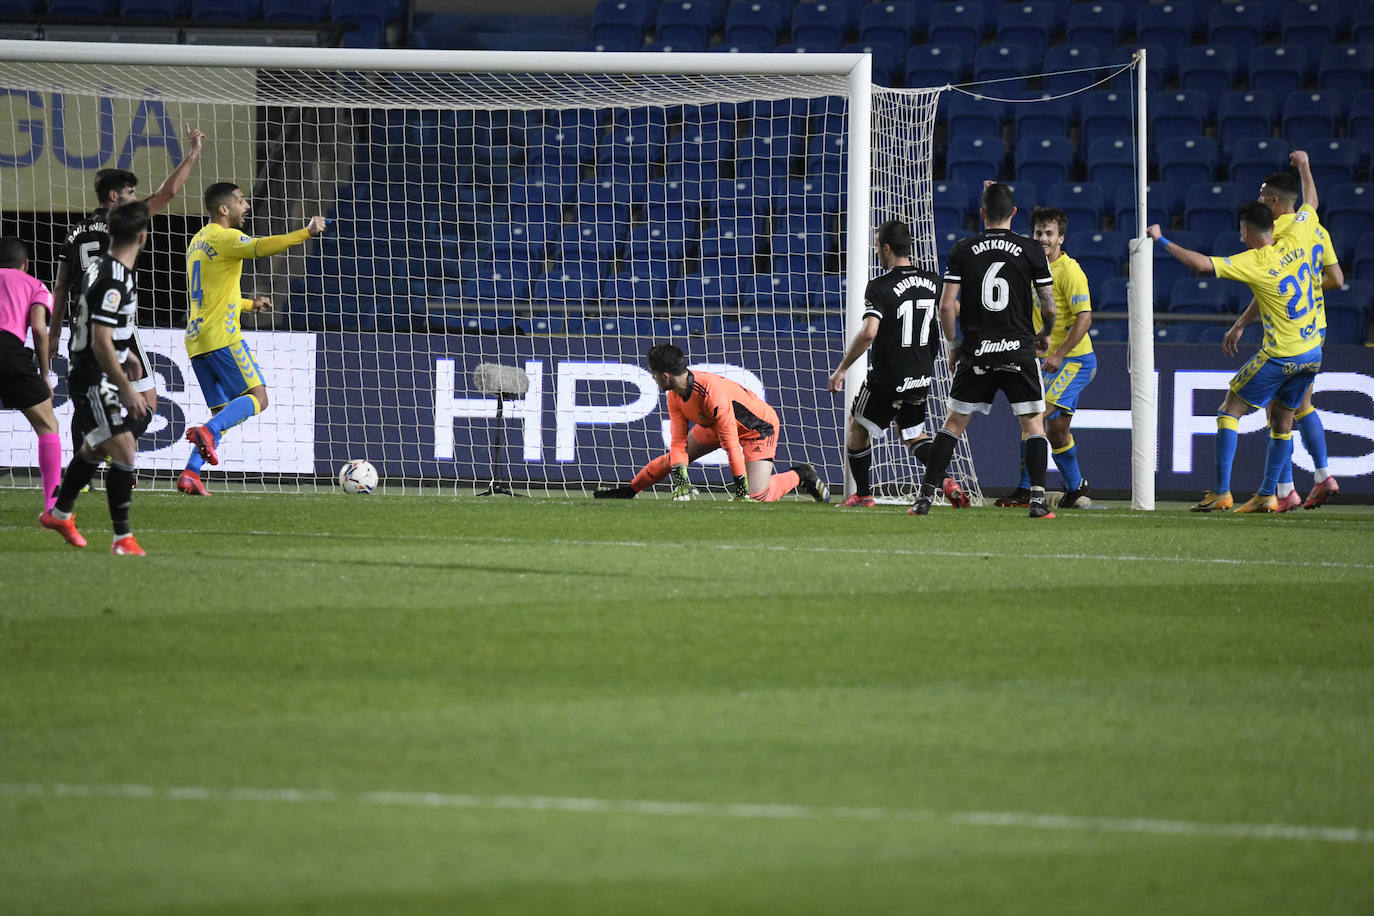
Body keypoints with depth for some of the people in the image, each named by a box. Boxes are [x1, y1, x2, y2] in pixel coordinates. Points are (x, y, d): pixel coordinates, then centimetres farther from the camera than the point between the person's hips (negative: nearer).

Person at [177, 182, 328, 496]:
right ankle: (207, 432, -28)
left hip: (196, 340, 9)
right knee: (257, 398, -9)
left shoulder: (198, 241, 23)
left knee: (224, 413, 8)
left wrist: (249, 304, 35)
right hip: (222, 336, -9)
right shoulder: (225, 237, -6)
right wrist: (306, 233, -32)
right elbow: (260, 247, -27)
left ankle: (190, 473, -5)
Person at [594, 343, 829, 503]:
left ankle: (801, 475, 3)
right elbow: (679, 442, -11)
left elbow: (731, 444, -36)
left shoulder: (713, 394, -39)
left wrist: (742, 490, -33)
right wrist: (681, 481, -25)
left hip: (759, 428, -8)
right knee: (672, 459, 9)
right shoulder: (675, 397, -13)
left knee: (756, 496, -21)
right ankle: (627, 491, 31)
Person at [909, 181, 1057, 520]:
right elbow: (1049, 306, 1)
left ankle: (925, 495, 7)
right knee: (1034, 425, 6)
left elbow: (947, 305, -2)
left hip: (975, 352, 1)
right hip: (1019, 349, -1)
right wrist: (1045, 334, 22)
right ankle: (1037, 499, -6)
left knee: (954, 423, 11)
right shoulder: (1031, 250, -1)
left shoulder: (963, 250, 1)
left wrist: (953, 345, 13)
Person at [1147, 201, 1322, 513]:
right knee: (1283, 421, 17)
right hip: (1312, 353, 7)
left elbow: (1201, 264, -24)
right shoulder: (1295, 243, 1)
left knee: (1230, 411, 3)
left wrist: (1161, 239, -15)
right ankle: (1267, 495, 19)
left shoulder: (1254, 262, -17)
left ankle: (1222, 491, -3)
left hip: (1280, 355, -7)